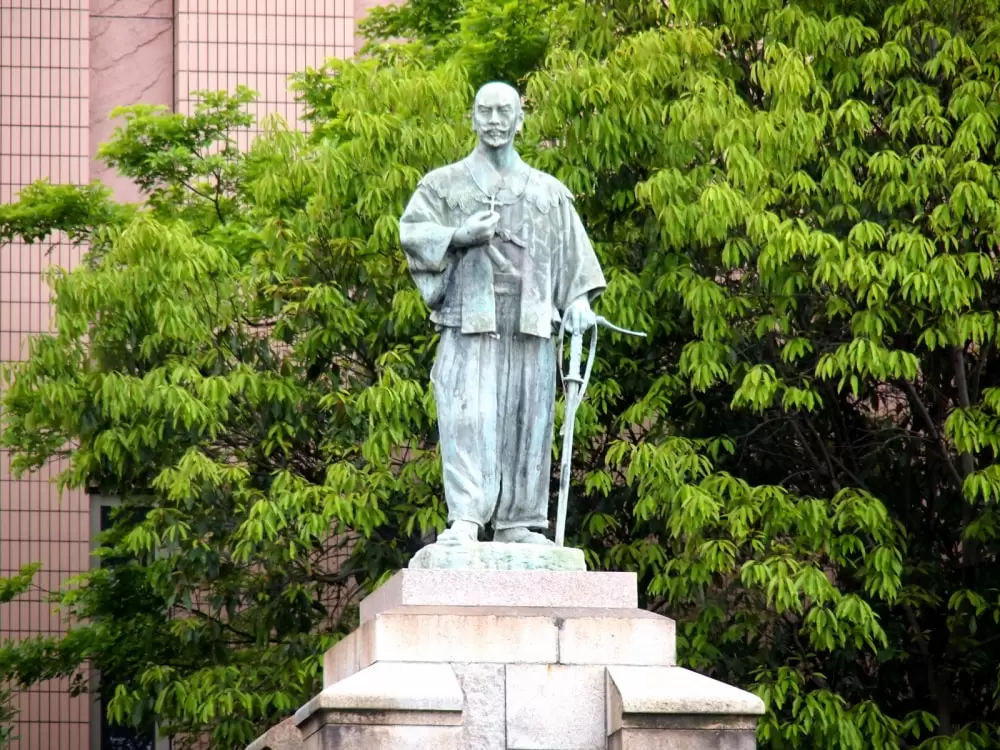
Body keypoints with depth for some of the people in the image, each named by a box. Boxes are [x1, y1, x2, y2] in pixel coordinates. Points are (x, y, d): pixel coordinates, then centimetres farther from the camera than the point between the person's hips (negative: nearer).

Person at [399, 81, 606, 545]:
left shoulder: (549, 192, 19)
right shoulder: (444, 184, 15)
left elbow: (572, 252, 13)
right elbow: (411, 231, 5)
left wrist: (579, 298, -3)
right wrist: (459, 235, -11)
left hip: (530, 323, 2)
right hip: (469, 320, -2)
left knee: (527, 419, -1)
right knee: (467, 417, -15)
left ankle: (515, 523, 3)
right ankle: (465, 520, -21)